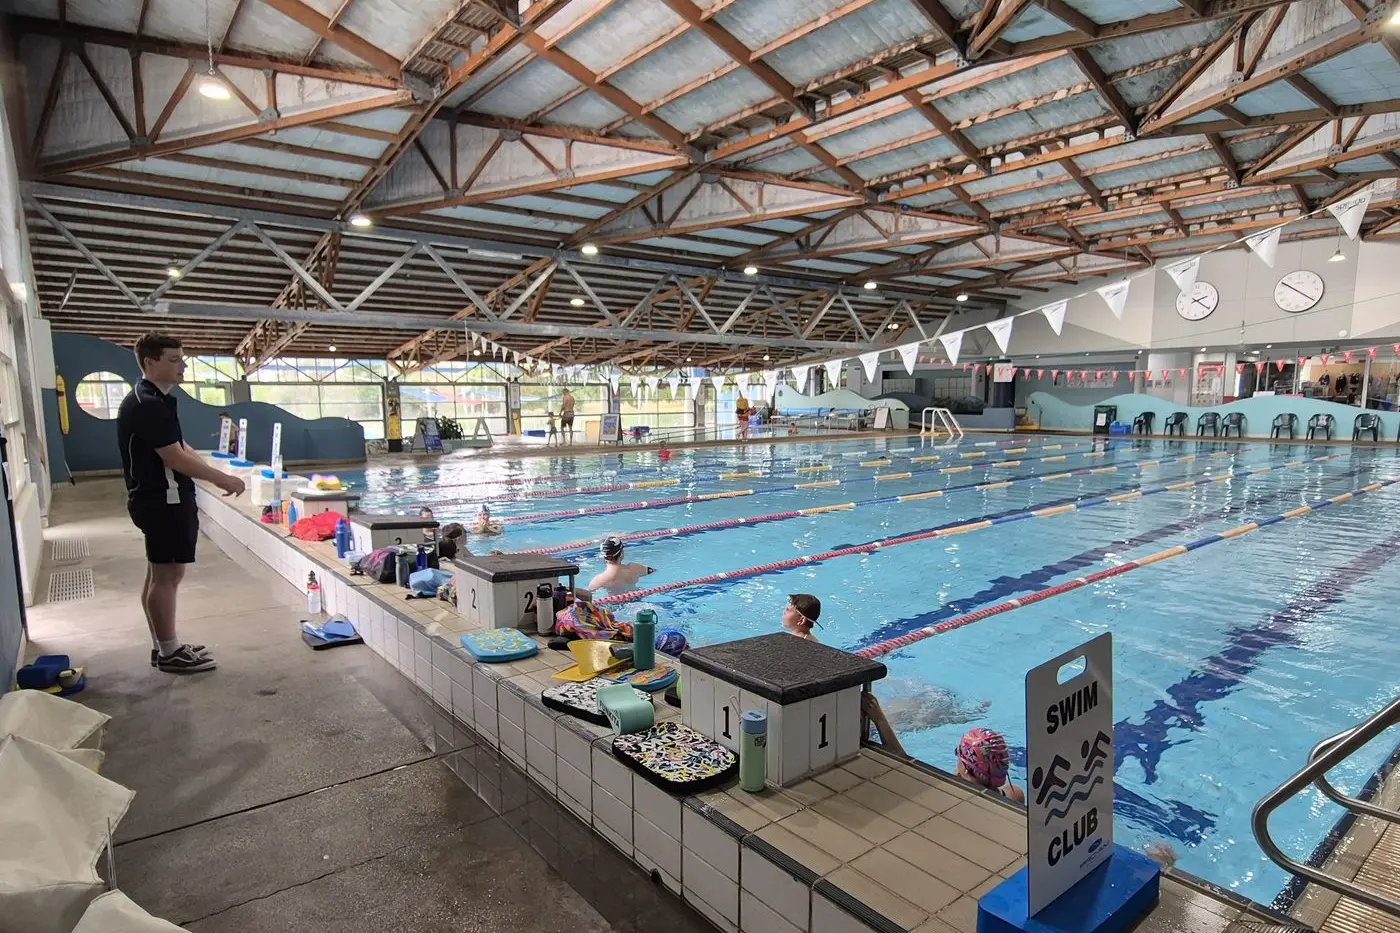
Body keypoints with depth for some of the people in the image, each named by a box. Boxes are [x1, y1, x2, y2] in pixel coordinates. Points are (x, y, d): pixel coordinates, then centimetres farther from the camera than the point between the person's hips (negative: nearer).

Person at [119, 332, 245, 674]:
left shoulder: (152, 401, 14)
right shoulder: (148, 405, -19)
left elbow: (181, 449, 18)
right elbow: (175, 458, -22)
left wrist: (215, 476, 13)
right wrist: (223, 479, -15)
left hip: (162, 499, 11)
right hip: (163, 501, -11)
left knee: (159, 574, 14)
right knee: (167, 575, -3)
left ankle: (163, 646, 24)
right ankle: (169, 653, 6)